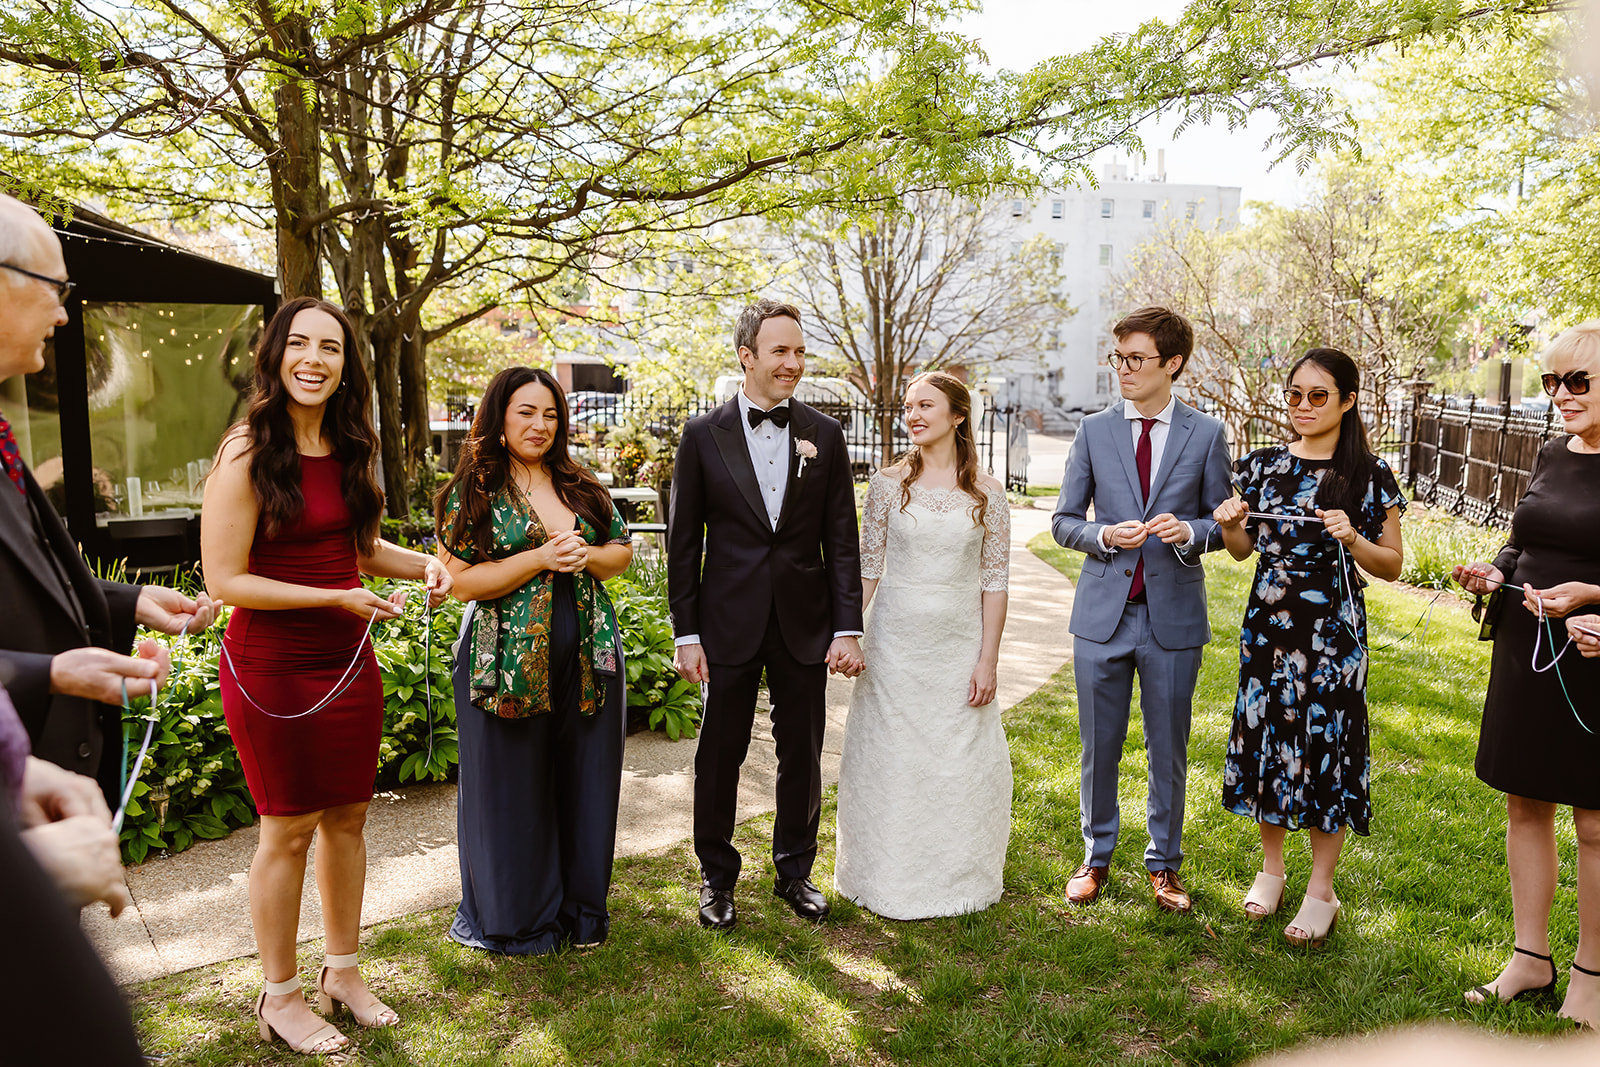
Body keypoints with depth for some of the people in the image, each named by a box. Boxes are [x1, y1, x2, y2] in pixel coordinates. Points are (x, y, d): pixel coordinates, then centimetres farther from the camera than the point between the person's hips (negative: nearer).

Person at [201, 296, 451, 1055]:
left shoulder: (348, 448, 7)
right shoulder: (247, 453, -15)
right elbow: (225, 579, -17)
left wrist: (424, 564, 2)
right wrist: (337, 597, -19)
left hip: (349, 661, 6)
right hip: (272, 669, -6)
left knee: (347, 818, 14)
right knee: (289, 829, 5)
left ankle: (342, 971, 31)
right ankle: (279, 996, 24)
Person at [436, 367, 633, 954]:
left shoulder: (581, 486, 11)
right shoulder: (473, 493, -3)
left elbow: (623, 549, 15)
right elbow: (463, 579, -10)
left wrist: (587, 556, -7)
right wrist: (542, 558, -17)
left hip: (587, 658, 4)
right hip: (509, 661, -4)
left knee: (584, 783, 11)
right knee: (514, 789, 6)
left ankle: (580, 906, 29)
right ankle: (517, 915, 25)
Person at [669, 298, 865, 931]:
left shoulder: (824, 435, 3)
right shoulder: (704, 435, -1)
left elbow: (842, 540, 3)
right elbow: (682, 542, 0)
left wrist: (848, 628, -3)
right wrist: (686, 633, -4)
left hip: (804, 624, 2)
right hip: (729, 624, -1)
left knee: (802, 753, 11)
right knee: (719, 753, 8)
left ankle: (795, 871, 30)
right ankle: (716, 876, 27)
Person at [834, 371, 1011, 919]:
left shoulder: (987, 494, -2)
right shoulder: (888, 484, -1)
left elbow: (994, 582, -1)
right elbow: (866, 568, 2)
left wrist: (988, 660, -4)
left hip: (960, 644, 0)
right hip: (895, 641, 0)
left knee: (961, 762, 8)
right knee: (889, 759, 7)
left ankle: (956, 878, 29)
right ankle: (890, 879, 25)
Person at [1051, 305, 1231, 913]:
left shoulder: (1206, 435, 1)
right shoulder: (1094, 431, 3)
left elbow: (1222, 522, 6)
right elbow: (1064, 522, 5)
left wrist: (1189, 532, -16)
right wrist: (1103, 536, -15)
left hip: (1173, 616, -1)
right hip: (1103, 612, 1)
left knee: (1168, 750, 11)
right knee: (1099, 747, 10)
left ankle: (1164, 864, 29)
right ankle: (1097, 858, 28)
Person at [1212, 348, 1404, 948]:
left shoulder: (1369, 475, -4)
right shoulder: (1263, 464, 5)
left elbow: (1392, 566, 0)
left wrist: (1351, 539, -18)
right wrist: (1230, 526, -8)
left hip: (1332, 629, -3)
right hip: (1267, 622, 4)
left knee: (1325, 744, 1)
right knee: (1264, 734, 9)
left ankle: (1321, 889, 17)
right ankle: (1271, 865, 29)